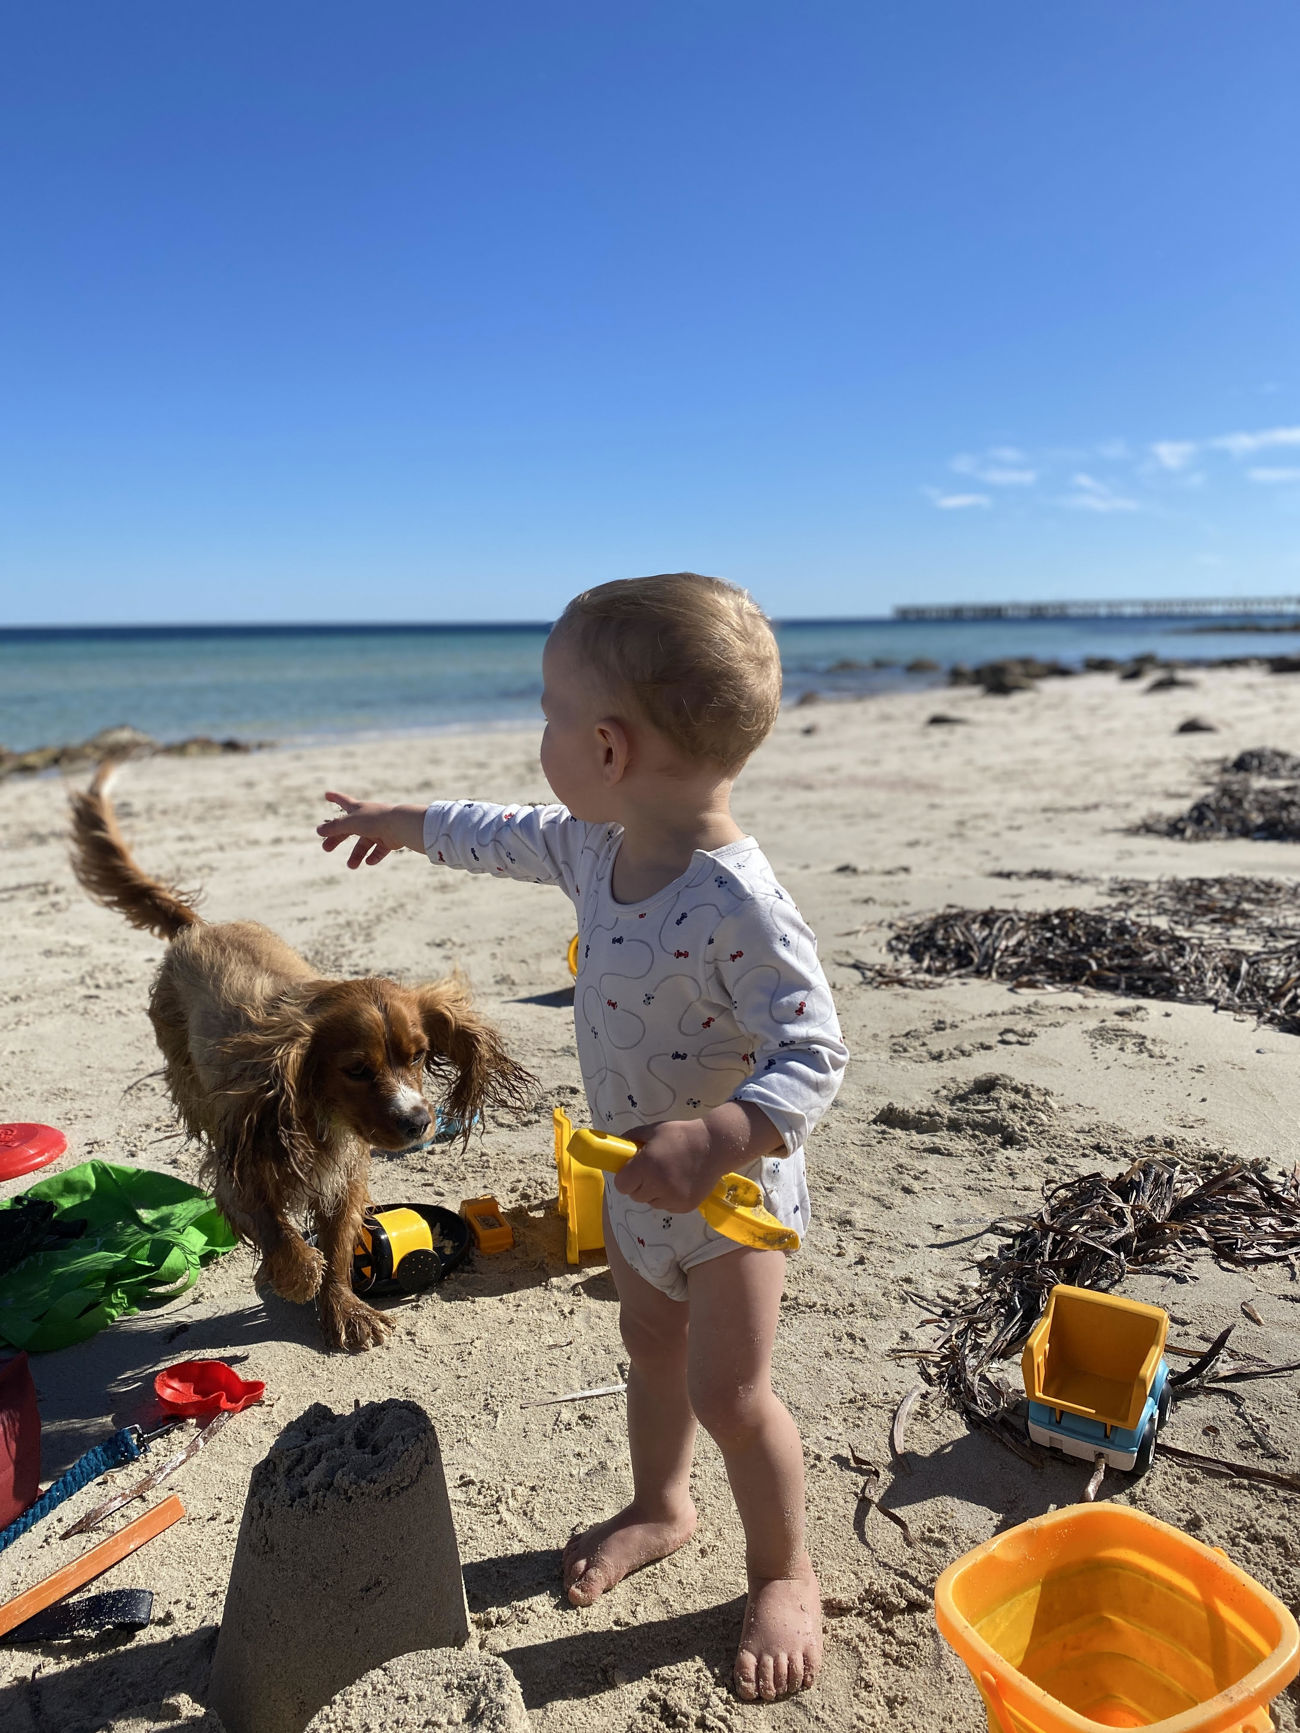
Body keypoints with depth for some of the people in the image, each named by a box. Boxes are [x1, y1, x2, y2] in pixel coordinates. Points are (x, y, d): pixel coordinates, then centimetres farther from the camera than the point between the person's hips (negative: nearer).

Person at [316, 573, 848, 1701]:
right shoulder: (599, 846, -8)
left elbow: (812, 1057, -33)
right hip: (632, 1170, 8)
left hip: (732, 1184, -8)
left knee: (729, 1393, 5)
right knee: (651, 1343, 25)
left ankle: (785, 1572, 34)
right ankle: (660, 1507, 52)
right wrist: (408, 823, 26)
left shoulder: (739, 906, -35)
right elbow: (516, 838, 12)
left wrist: (713, 1141, -49)